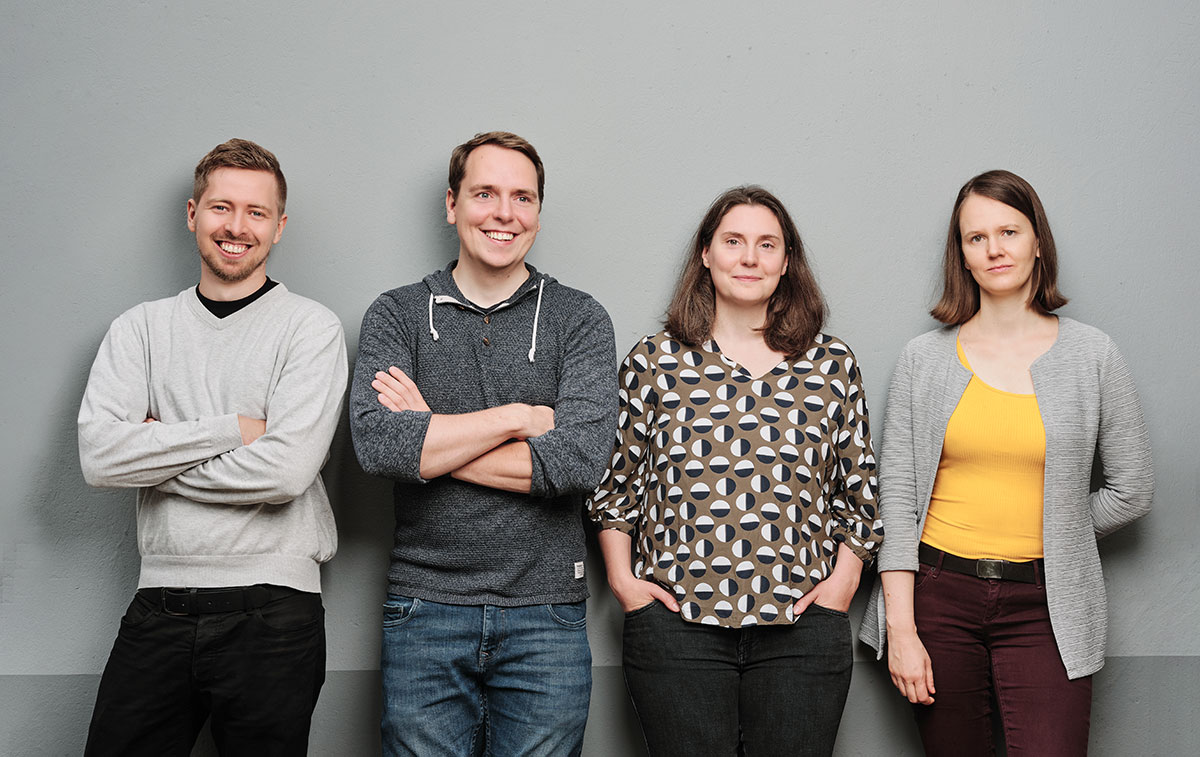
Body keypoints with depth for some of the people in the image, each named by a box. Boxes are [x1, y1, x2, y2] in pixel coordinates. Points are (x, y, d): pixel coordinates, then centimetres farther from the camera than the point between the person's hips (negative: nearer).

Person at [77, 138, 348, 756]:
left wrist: (155, 452, -6)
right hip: (159, 605, 3)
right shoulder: (141, 327, 9)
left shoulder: (311, 328, -2)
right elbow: (99, 457, -6)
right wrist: (233, 429, -11)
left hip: (272, 611, -3)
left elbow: (285, 471, -15)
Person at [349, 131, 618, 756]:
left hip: (546, 616, 0)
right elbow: (376, 444, -15)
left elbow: (581, 459, -14)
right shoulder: (397, 315, 3)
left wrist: (429, 442, -11)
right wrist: (519, 416, -13)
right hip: (425, 610, 0)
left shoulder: (579, 320, 2)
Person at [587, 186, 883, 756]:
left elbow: (860, 489, 13)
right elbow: (614, 480, 9)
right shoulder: (654, 361, 5)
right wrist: (621, 577, 2)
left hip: (801, 626, 1)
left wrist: (843, 580, 3)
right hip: (675, 620, -1)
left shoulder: (834, 365, 8)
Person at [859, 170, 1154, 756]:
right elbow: (896, 495, 0)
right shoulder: (923, 359, 3)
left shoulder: (1091, 356, 2)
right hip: (938, 596, 1)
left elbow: (1132, 491, 8)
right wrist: (902, 629, -6)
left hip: (1044, 604, -1)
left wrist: (1048, 535, 5)